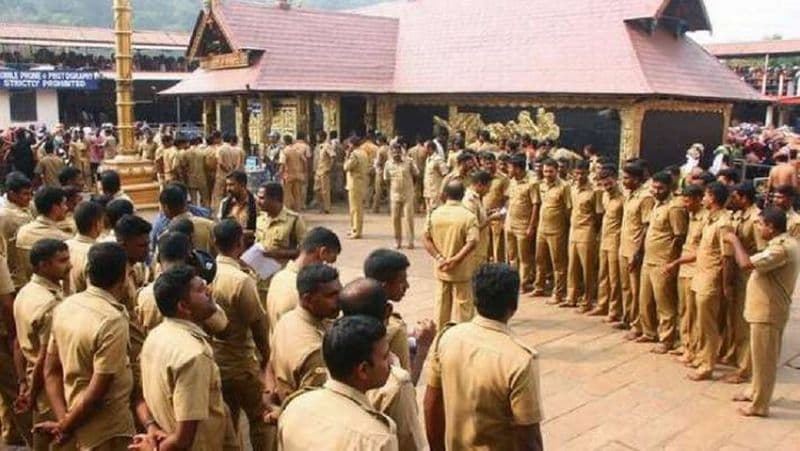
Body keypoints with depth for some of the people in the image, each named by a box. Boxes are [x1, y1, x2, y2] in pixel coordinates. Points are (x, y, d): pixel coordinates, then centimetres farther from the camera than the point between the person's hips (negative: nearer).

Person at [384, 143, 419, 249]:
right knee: (395, 218, 4)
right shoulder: (388, 164, 3)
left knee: (409, 217, -3)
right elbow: (386, 180, 12)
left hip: (408, 194, -2)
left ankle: (411, 241, 5)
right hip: (395, 194, 2)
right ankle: (398, 241, 16)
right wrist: (381, 176, -3)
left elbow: (416, 174, 3)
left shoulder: (409, 161, -3)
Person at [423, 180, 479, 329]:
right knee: (461, 304, 8)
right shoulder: (468, 216, -14)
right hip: (461, 271, -4)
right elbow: (472, 242, -24)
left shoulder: (435, 214, -2)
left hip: (441, 270, 4)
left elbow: (427, 239, -4)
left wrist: (439, 257, -8)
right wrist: (455, 259, -20)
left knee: (441, 303, 17)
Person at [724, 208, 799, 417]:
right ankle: (756, 392, 37)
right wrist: (737, 243, 6)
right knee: (761, 357, 22)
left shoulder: (781, 248, -25)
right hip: (767, 309, 10)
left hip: (767, 312, -10)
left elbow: (746, 263, -30)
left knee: (764, 358, 2)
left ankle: (759, 405, 13)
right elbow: (756, 261, 14)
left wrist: (735, 241, -16)